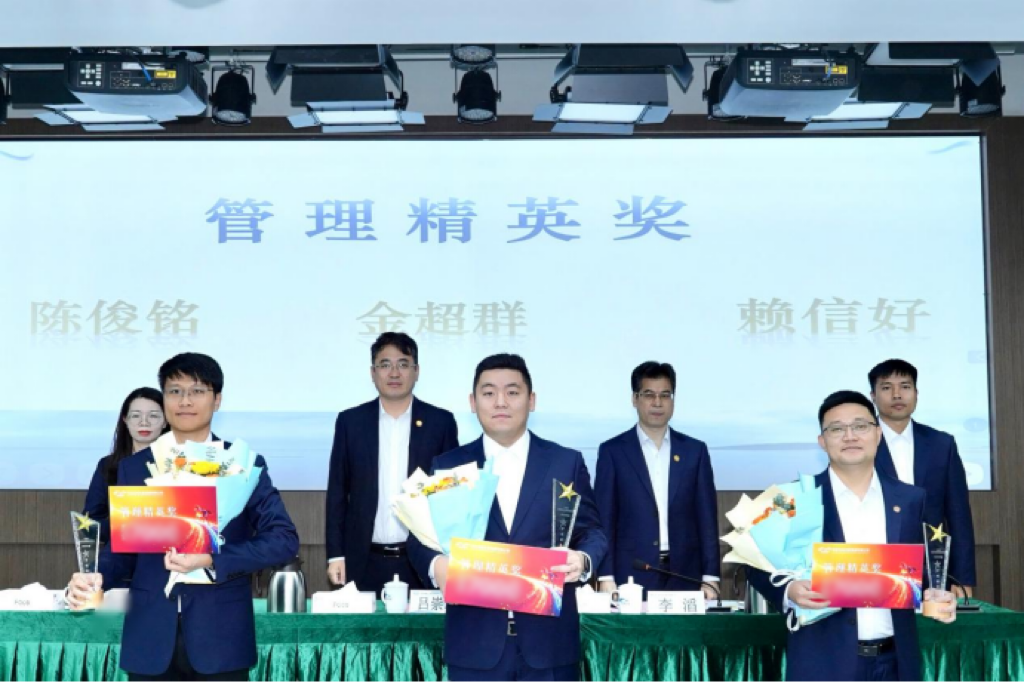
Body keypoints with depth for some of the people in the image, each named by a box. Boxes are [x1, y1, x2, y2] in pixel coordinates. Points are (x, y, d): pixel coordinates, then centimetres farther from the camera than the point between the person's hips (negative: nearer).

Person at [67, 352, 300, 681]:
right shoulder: (134, 467, 9)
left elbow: (284, 539, -8)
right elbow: (122, 544, 10)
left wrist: (212, 561, -19)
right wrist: (96, 577, -11)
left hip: (220, 638, -2)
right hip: (150, 638, 2)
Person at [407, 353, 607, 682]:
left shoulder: (567, 462, 5)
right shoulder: (448, 466, 6)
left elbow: (591, 531, 5)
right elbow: (421, 538, 6)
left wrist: (583, 560, -17)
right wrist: (436, 565, -16)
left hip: (549, 639, 0)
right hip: (475, 641, 0)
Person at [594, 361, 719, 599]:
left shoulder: (695, 450, 8)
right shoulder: (612, 451, 2)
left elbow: (707, 518, 7)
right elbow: (604, 519, 0)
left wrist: (710, 578, 1)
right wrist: (606, 578, -7)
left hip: (684, 577, 2)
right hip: (631, 577, -2)